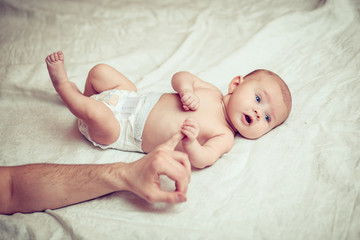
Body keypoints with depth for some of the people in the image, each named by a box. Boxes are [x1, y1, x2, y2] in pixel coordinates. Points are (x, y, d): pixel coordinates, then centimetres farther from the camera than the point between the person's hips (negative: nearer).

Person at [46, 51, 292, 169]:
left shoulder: (223, 137, -17)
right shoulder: (211, 91, -4)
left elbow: (203, 160, -30)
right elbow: (181, 76, 3)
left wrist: (191, 144, -53)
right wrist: (186, 89, -20)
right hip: (133, 100, 5)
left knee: (97, 114, -29)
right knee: (100, 71, 5)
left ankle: (63, 84, 1)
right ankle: (86, 100, 35)